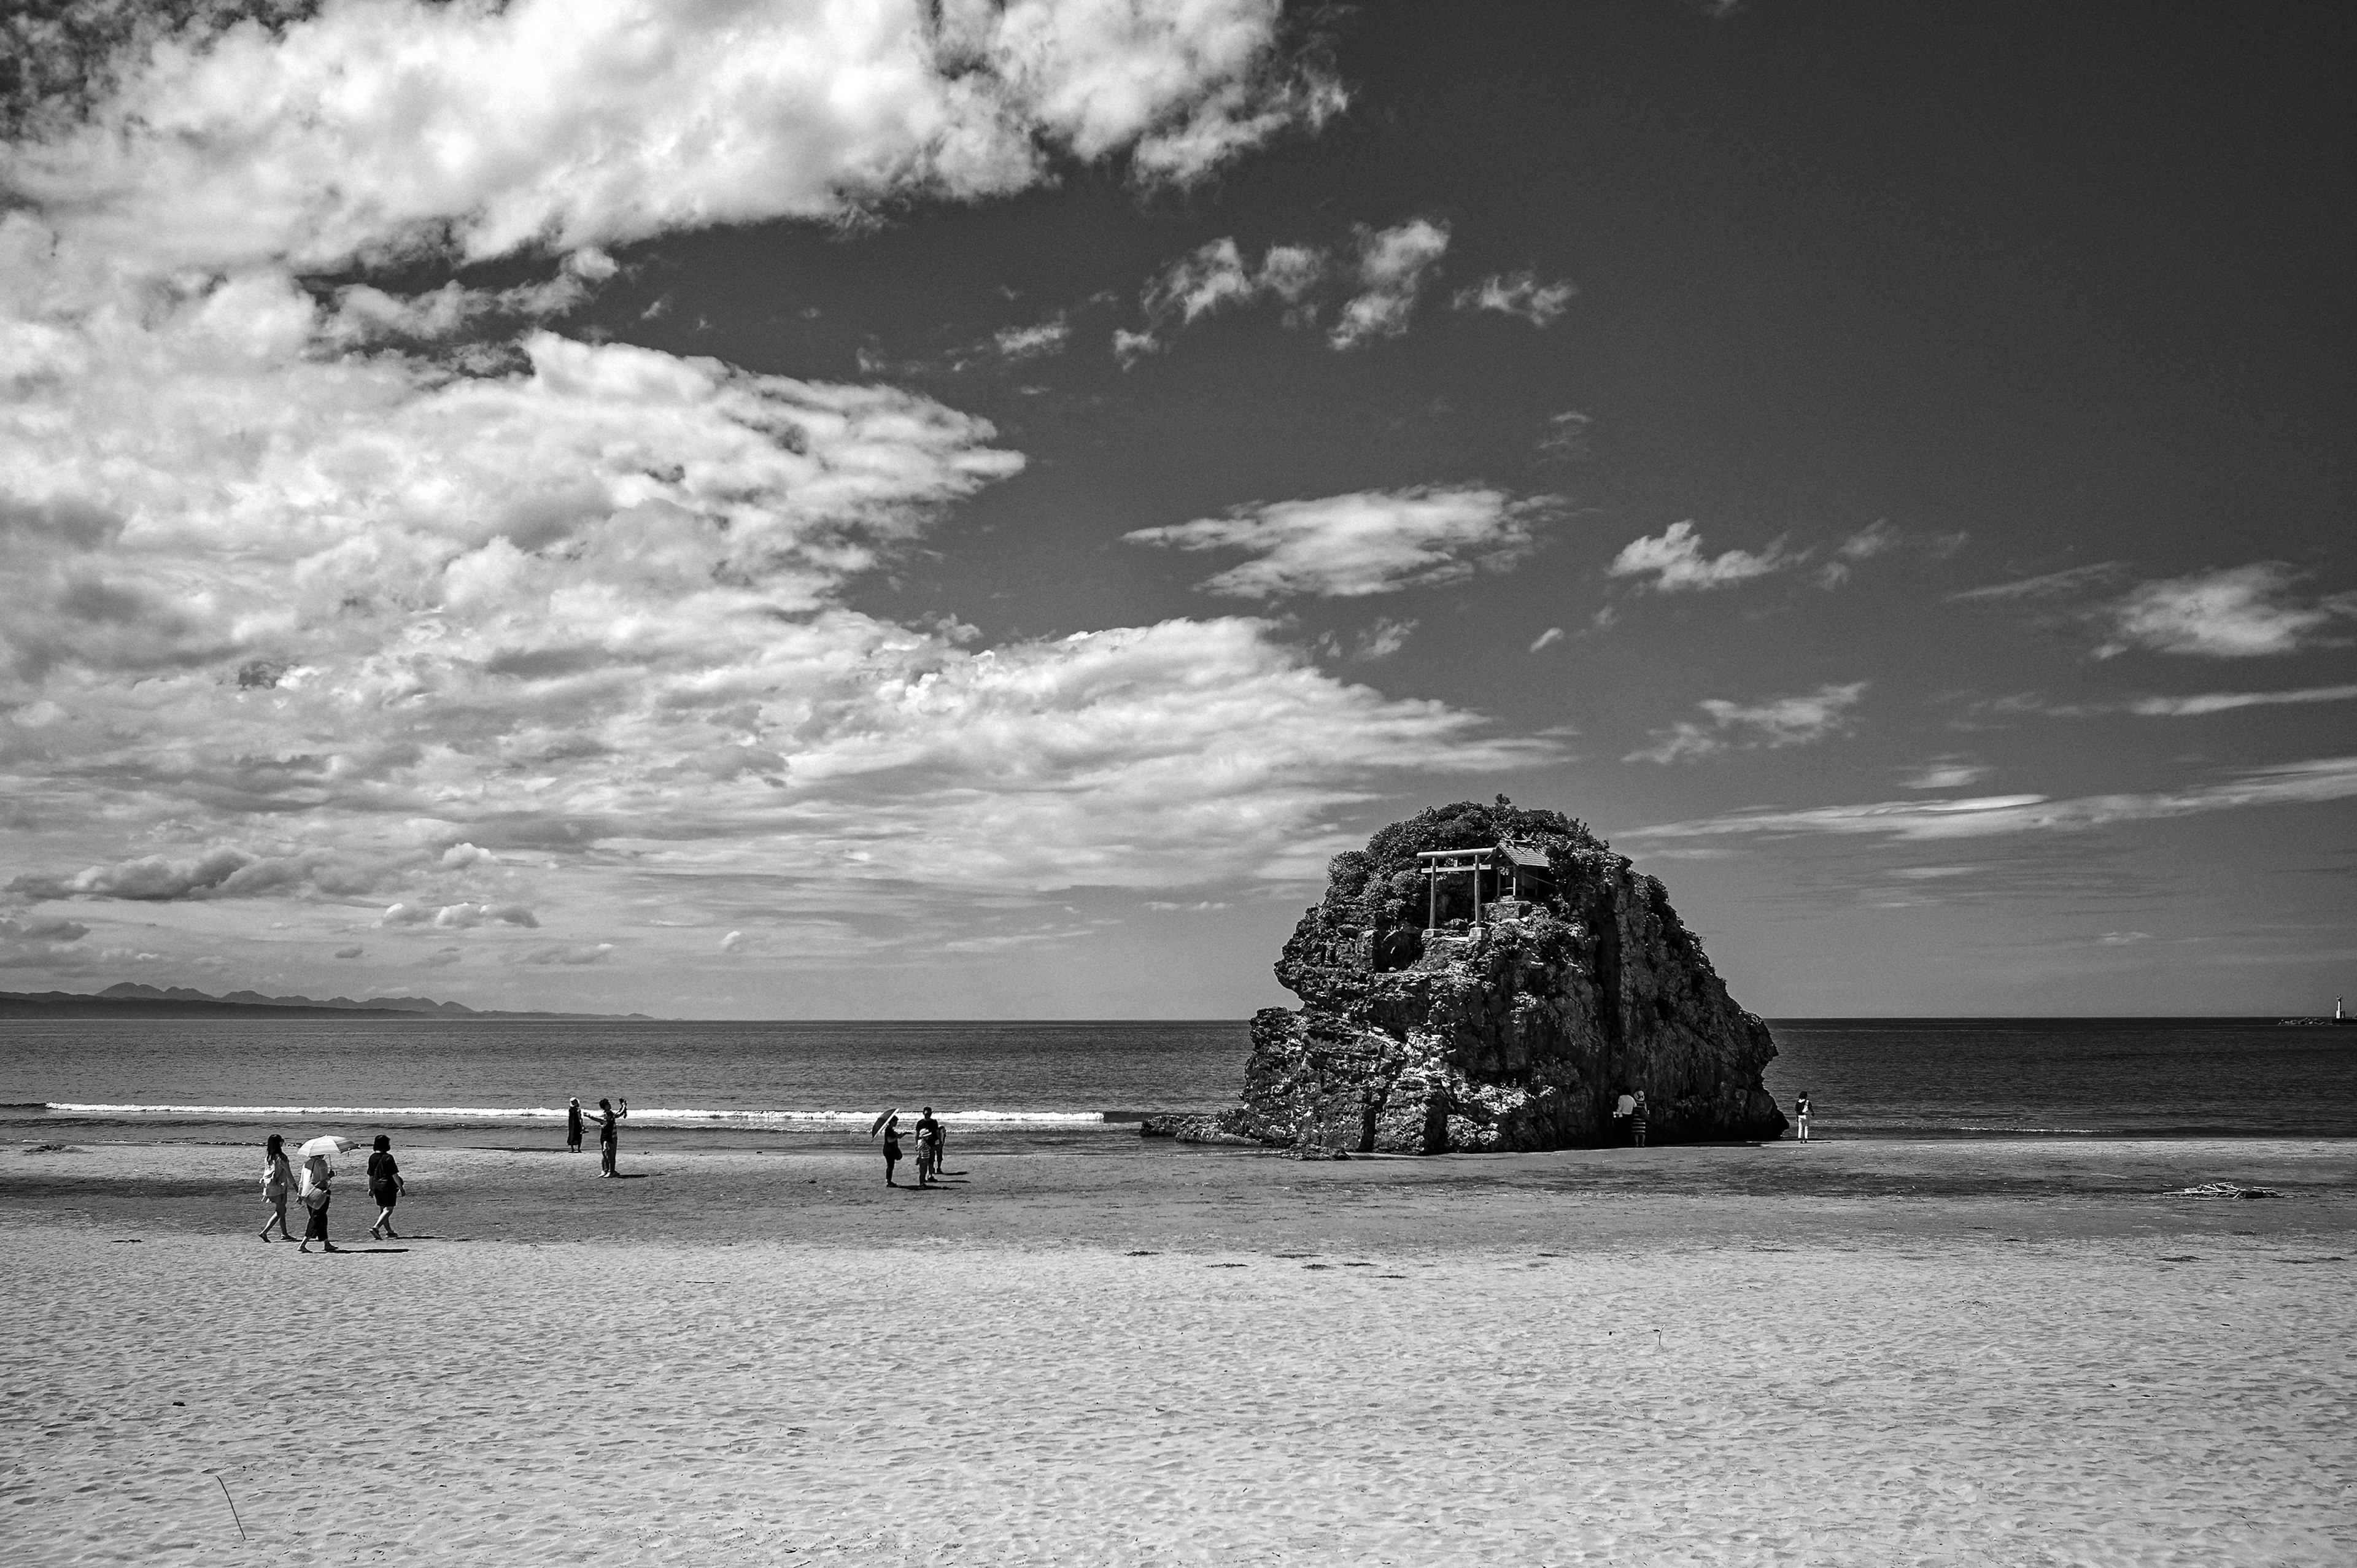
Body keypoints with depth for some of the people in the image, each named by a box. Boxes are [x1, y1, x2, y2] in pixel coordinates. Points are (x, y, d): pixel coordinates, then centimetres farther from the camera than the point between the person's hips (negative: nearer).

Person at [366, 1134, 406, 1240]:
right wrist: (401, 1188, -8)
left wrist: (371, 1188, 22)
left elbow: (371, 1175, 12)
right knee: (388, 1210, -5)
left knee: (382, 1209, 16)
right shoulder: (388, 1158, -15)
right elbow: (394, 1175, -15)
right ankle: (376, 1228, -22)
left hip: (377, 1187, 7)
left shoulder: (372, 1157, 5)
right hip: (388, 1187, -7)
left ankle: (389, 1231, 26)